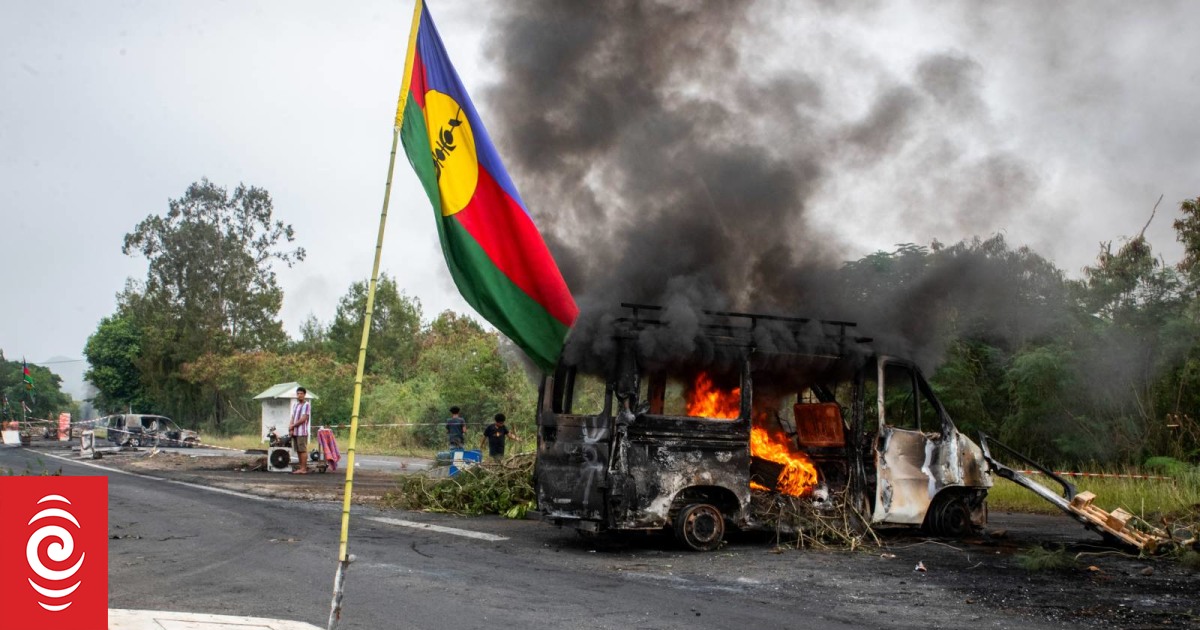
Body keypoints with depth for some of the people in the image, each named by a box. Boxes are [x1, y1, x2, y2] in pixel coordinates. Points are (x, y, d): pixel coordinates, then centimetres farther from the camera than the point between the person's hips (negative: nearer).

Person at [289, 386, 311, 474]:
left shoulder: (307, 405, -6)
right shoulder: (295, 405, 17)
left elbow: (303, 419, -12)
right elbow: (293, 418, 15)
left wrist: (293, 425, -8)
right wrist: (291, 429, 0)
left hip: (302, 431, -8)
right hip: (295, 432, 8)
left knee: (303, 450, -6)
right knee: (298, 450, 9)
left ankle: (303, 469, -5)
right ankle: (301, 467, 14)